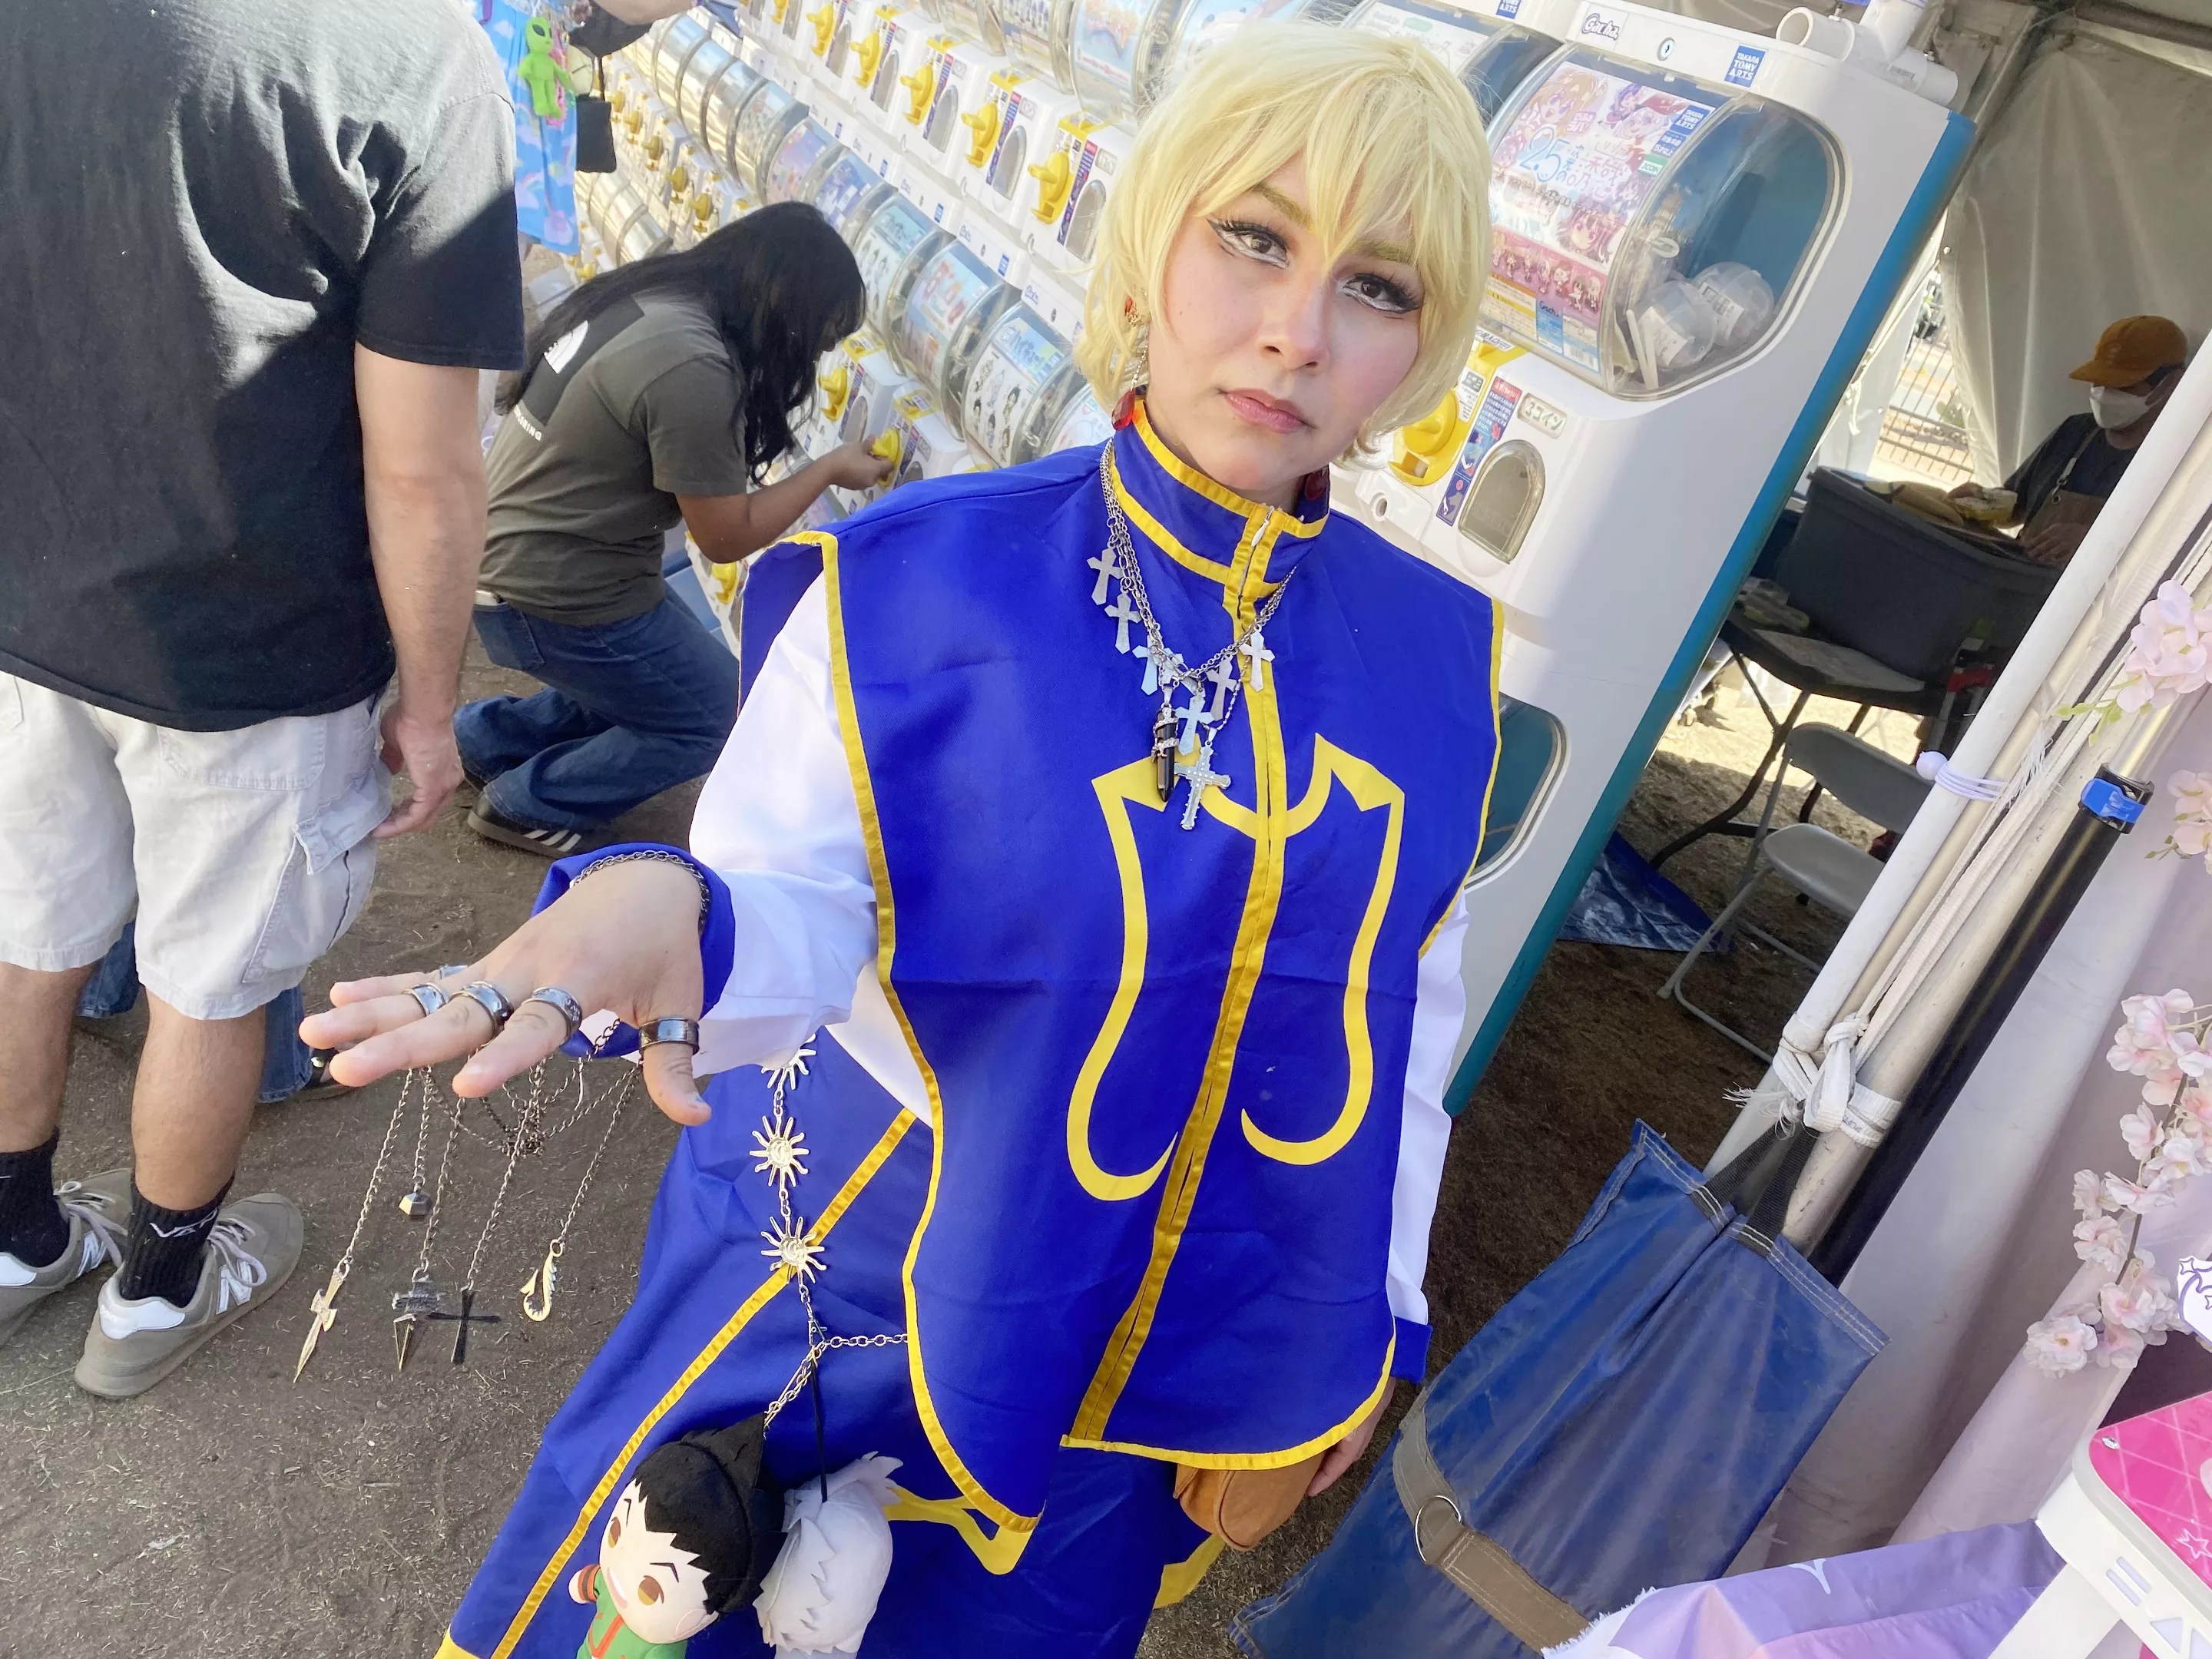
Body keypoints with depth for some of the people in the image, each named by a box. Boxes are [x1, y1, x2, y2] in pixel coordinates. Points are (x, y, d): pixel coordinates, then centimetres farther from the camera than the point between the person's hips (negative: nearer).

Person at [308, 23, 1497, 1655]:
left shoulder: (1435, 659, -8)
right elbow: (797, 902, -20)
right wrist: (667, 912, -44)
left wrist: (1373, 1313, 9)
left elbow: (1404, 1011, 2)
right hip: (856, 1268, -2)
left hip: (1164, 1340, 3)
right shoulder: (920, 582, -19)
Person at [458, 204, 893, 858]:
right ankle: (528, 803, 16)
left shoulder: (642, 292, 1)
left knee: (649, 681, 24)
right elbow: (725, 537, -18)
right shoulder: (694, 369, -27)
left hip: (506, 554, 9)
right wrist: (829, 469, -6)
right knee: (717, 719, 9)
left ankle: (488, 737, 29)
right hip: (553, 596, -9)